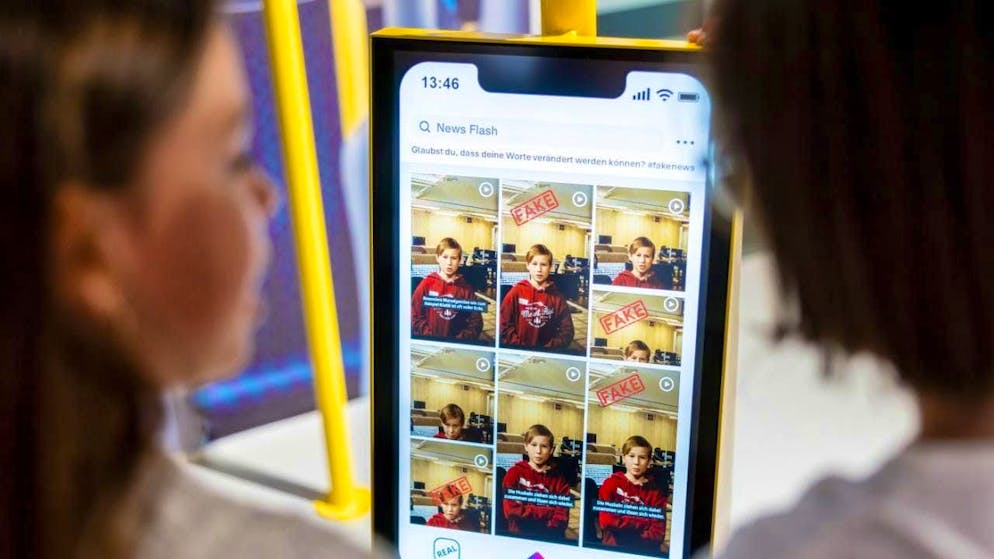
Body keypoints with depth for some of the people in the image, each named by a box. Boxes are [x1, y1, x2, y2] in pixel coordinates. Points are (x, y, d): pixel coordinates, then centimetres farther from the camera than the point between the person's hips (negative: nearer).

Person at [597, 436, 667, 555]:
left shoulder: (656, 491, 8)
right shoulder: (611, 483, 6)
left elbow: (657, 532, 1)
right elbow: (606, 520, -5)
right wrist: (643, 523, -5)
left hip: (643, 550, 1)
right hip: (612, 549, 0)